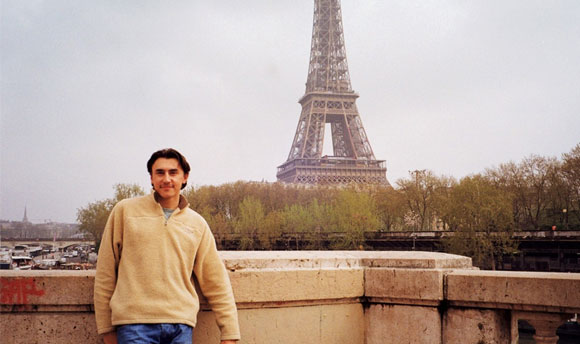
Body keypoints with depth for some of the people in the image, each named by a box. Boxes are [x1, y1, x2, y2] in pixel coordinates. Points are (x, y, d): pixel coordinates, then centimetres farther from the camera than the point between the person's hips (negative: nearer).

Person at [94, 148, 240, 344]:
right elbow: (105, 274, 8)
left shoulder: (197, 224, 13)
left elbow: (216, 284, 13)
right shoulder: (125, 211, 7)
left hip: (182, 325, 2)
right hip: (135, 323, -2)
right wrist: (106, 328, 7)